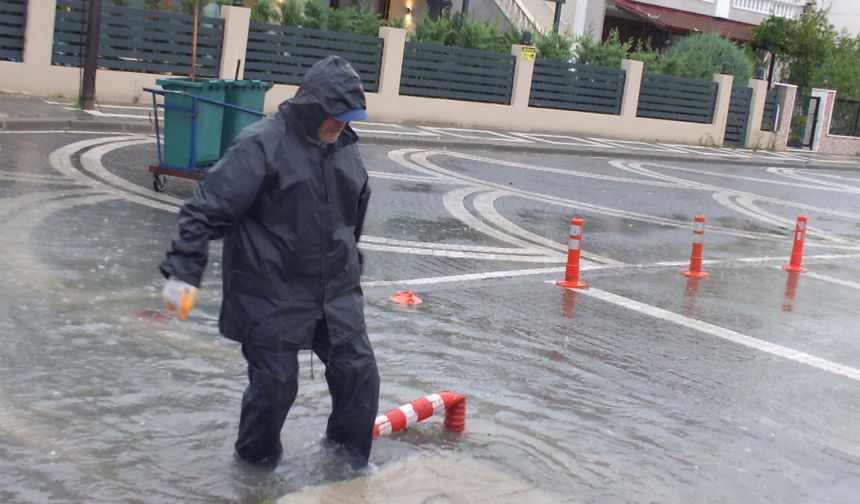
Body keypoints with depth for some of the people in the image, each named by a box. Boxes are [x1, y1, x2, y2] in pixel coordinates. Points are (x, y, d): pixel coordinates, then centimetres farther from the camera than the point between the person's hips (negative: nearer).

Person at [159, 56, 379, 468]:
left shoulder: (345, 148, 7)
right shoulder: (262, 144, -15)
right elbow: (206, 209, -17)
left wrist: (350, 267, 30)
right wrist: (183, 272, -21)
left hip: (336, 291, 6)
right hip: (272, 295, -6)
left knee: (358, 369, 5)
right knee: (275, 380, 1)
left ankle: (349, 454, 28)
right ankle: (257, 457, 28)